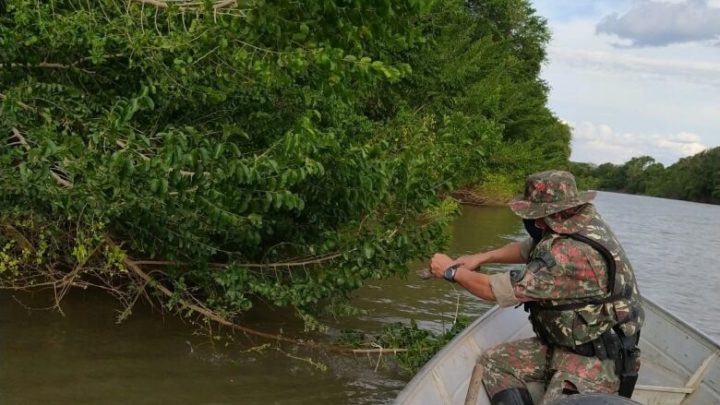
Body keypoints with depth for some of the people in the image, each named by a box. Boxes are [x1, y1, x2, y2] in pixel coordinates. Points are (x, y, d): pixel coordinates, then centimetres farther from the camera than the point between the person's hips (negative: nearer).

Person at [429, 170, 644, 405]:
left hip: (596, 357, -10)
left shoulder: (572, 254, -30)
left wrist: (452, 271, -6)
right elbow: (528, 249, 19)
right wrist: (481, 257, 7)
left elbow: (496, 290, -22)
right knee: (493, 362, 4)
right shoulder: (574, 224, -3)